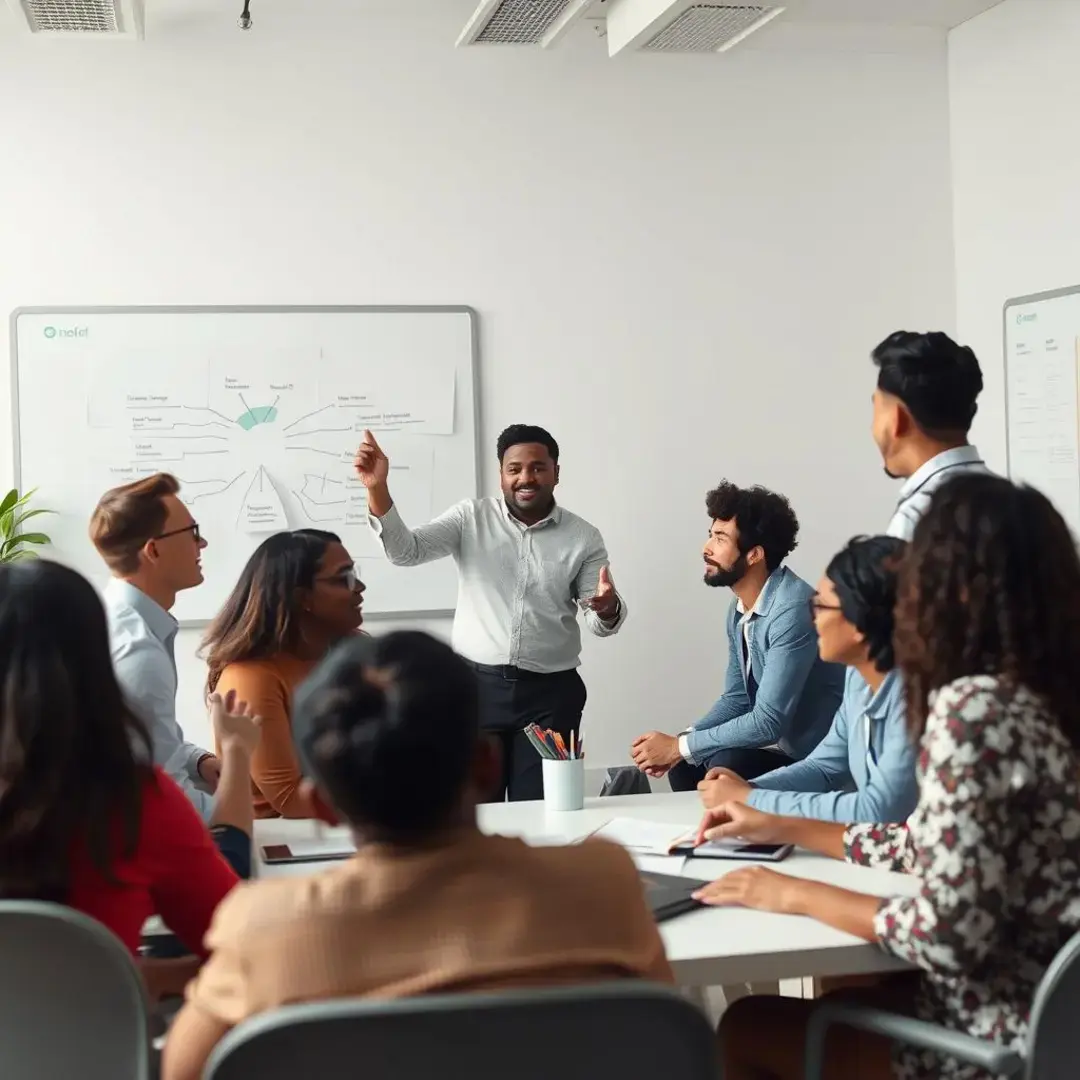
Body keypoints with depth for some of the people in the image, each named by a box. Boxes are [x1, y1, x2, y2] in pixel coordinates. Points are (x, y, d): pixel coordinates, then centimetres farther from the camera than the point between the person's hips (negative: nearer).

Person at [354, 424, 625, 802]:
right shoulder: (470, 519, 2)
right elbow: (405, 552, -8)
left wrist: (608, 609, -21)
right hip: (476, 685, 0)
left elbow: (601, 623, 4)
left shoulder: (583, 538, 3)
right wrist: (377, 488, -23)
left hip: (550, 693, 0)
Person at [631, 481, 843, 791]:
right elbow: (737, 698, 14)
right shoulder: (739, 611, 5)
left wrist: (680, 747, -20)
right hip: (783, 742, 9)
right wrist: (678, 742, -4)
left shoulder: (793, 610, -25)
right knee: (686, 764, 5)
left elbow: (769, 721, -28)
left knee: (726, 766, -26)